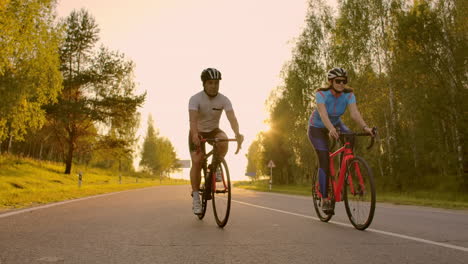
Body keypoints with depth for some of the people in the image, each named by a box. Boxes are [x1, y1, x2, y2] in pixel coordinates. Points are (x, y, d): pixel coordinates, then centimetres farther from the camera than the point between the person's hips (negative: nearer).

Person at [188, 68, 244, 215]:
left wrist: (237, 133, -49)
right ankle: (196, 198, -6)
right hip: (198, 132, -2)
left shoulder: (224, 100, -16)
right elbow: (193, 118, -36)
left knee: (223, 141, -33)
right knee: (196, 162, -17)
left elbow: (232, 117, -30)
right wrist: (195, 135, -56)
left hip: (214, 130, 2)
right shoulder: (195, 99, -22)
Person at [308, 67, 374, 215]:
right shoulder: (321, 94, -29)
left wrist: (365, 127, -51)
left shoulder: (348, 95, -19)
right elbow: (323, 114, -44)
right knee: (324, 162, -14)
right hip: (317, 128, -4)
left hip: (335, 123, 4)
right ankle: (325, 200, -3)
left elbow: (354, 113, -33)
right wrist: (331, 129, -62)